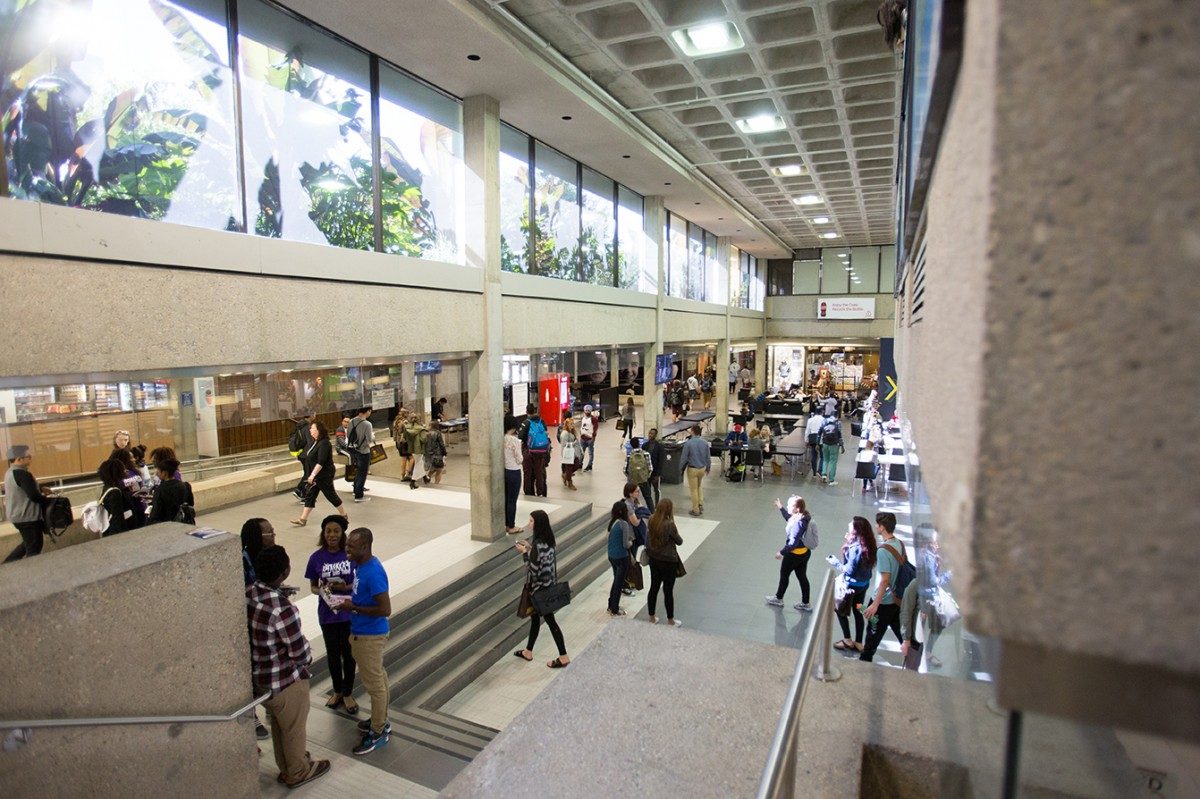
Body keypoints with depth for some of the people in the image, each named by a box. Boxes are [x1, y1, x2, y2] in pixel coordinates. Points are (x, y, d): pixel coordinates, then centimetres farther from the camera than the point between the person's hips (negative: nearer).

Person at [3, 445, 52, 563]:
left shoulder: (10, 472, 7)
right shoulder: (22, 474, -24)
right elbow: (34, 496, -26)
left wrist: (40, 489, 7)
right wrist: (48, 501, -10)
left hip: (17, 515, 10)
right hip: (27, 516, -10)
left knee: (28, 543, 24)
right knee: (34, 548, 2)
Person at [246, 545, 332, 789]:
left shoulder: (248, 592, -11)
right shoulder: (282, 608, -35)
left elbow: (253, 632, 5)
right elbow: (300, 653, -24)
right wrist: (308, 657, -2)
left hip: (258, 675, 7)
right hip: (285, 680, -7)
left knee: (278, 724, 30)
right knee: (294, 728, 19)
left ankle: (286, 765, 51)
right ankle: (297, 773, 42)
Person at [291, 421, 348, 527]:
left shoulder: (324, 444, -22)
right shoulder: (314, 442, 8)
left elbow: (321, 462, -27)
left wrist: (313, 475, -30)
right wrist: (311, 475, 21)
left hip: (324, 476, -9)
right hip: (315, 476, 9)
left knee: (331, 496, 2)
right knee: (310, 496, 9)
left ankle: (345, 516, 17)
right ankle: (303, 520, 13)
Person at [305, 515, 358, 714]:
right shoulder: (316, 558, -9)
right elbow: (313, 586, 2)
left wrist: (346, 587, -22)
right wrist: (321, 590, -20)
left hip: (349, 613, -1)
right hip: (327, 614, 1)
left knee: (348, 654, 11)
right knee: (333, 655, 18)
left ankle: (348, 693, 33)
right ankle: (337, 691, 40)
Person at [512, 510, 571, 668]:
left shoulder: (538, 545, -27)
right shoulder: (547, 539, 0)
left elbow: (533, 568, -26)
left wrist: (525, 552, -16)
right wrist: (530, 548, 7)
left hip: (540, 587, -9)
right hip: (548, 584, 9)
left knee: (549, 619, 4)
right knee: (535, 617, 20)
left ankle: (563, 656, 14)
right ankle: (528, 651, 35)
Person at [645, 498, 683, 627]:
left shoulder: (652, 521, -6)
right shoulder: (670, 525, -25)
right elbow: (679, 541, -11)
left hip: (654, 559, 6)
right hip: (668, 562, -6)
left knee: (654, 588, 17)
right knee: (668, 591, 10)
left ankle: (652, 618, 30)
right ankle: (670, 621, 25)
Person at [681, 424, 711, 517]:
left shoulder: (688, 443, -19)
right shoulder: (705, 443, -6)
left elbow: (684, 457, -12)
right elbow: (708, 457, 3)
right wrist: (708, 468, 18)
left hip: (692, 469, -4)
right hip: (702, 468, 4)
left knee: (694, 489, 9)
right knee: (699, 486, 27)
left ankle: (696, 510, 17)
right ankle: (701, 505, 21)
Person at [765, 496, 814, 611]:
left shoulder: (798, 523, -32)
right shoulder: (803, 517, -4)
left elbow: (793, 543, -30)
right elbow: (789, 519, 19)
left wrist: (781, 553, -20)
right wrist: (781, 508, 20)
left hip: (795, 554, -8)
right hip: (805, 552, 8)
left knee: (784, 574, 14)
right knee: (802, 577, 20)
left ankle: (778, 599, 33)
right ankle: (805, 604, 31)